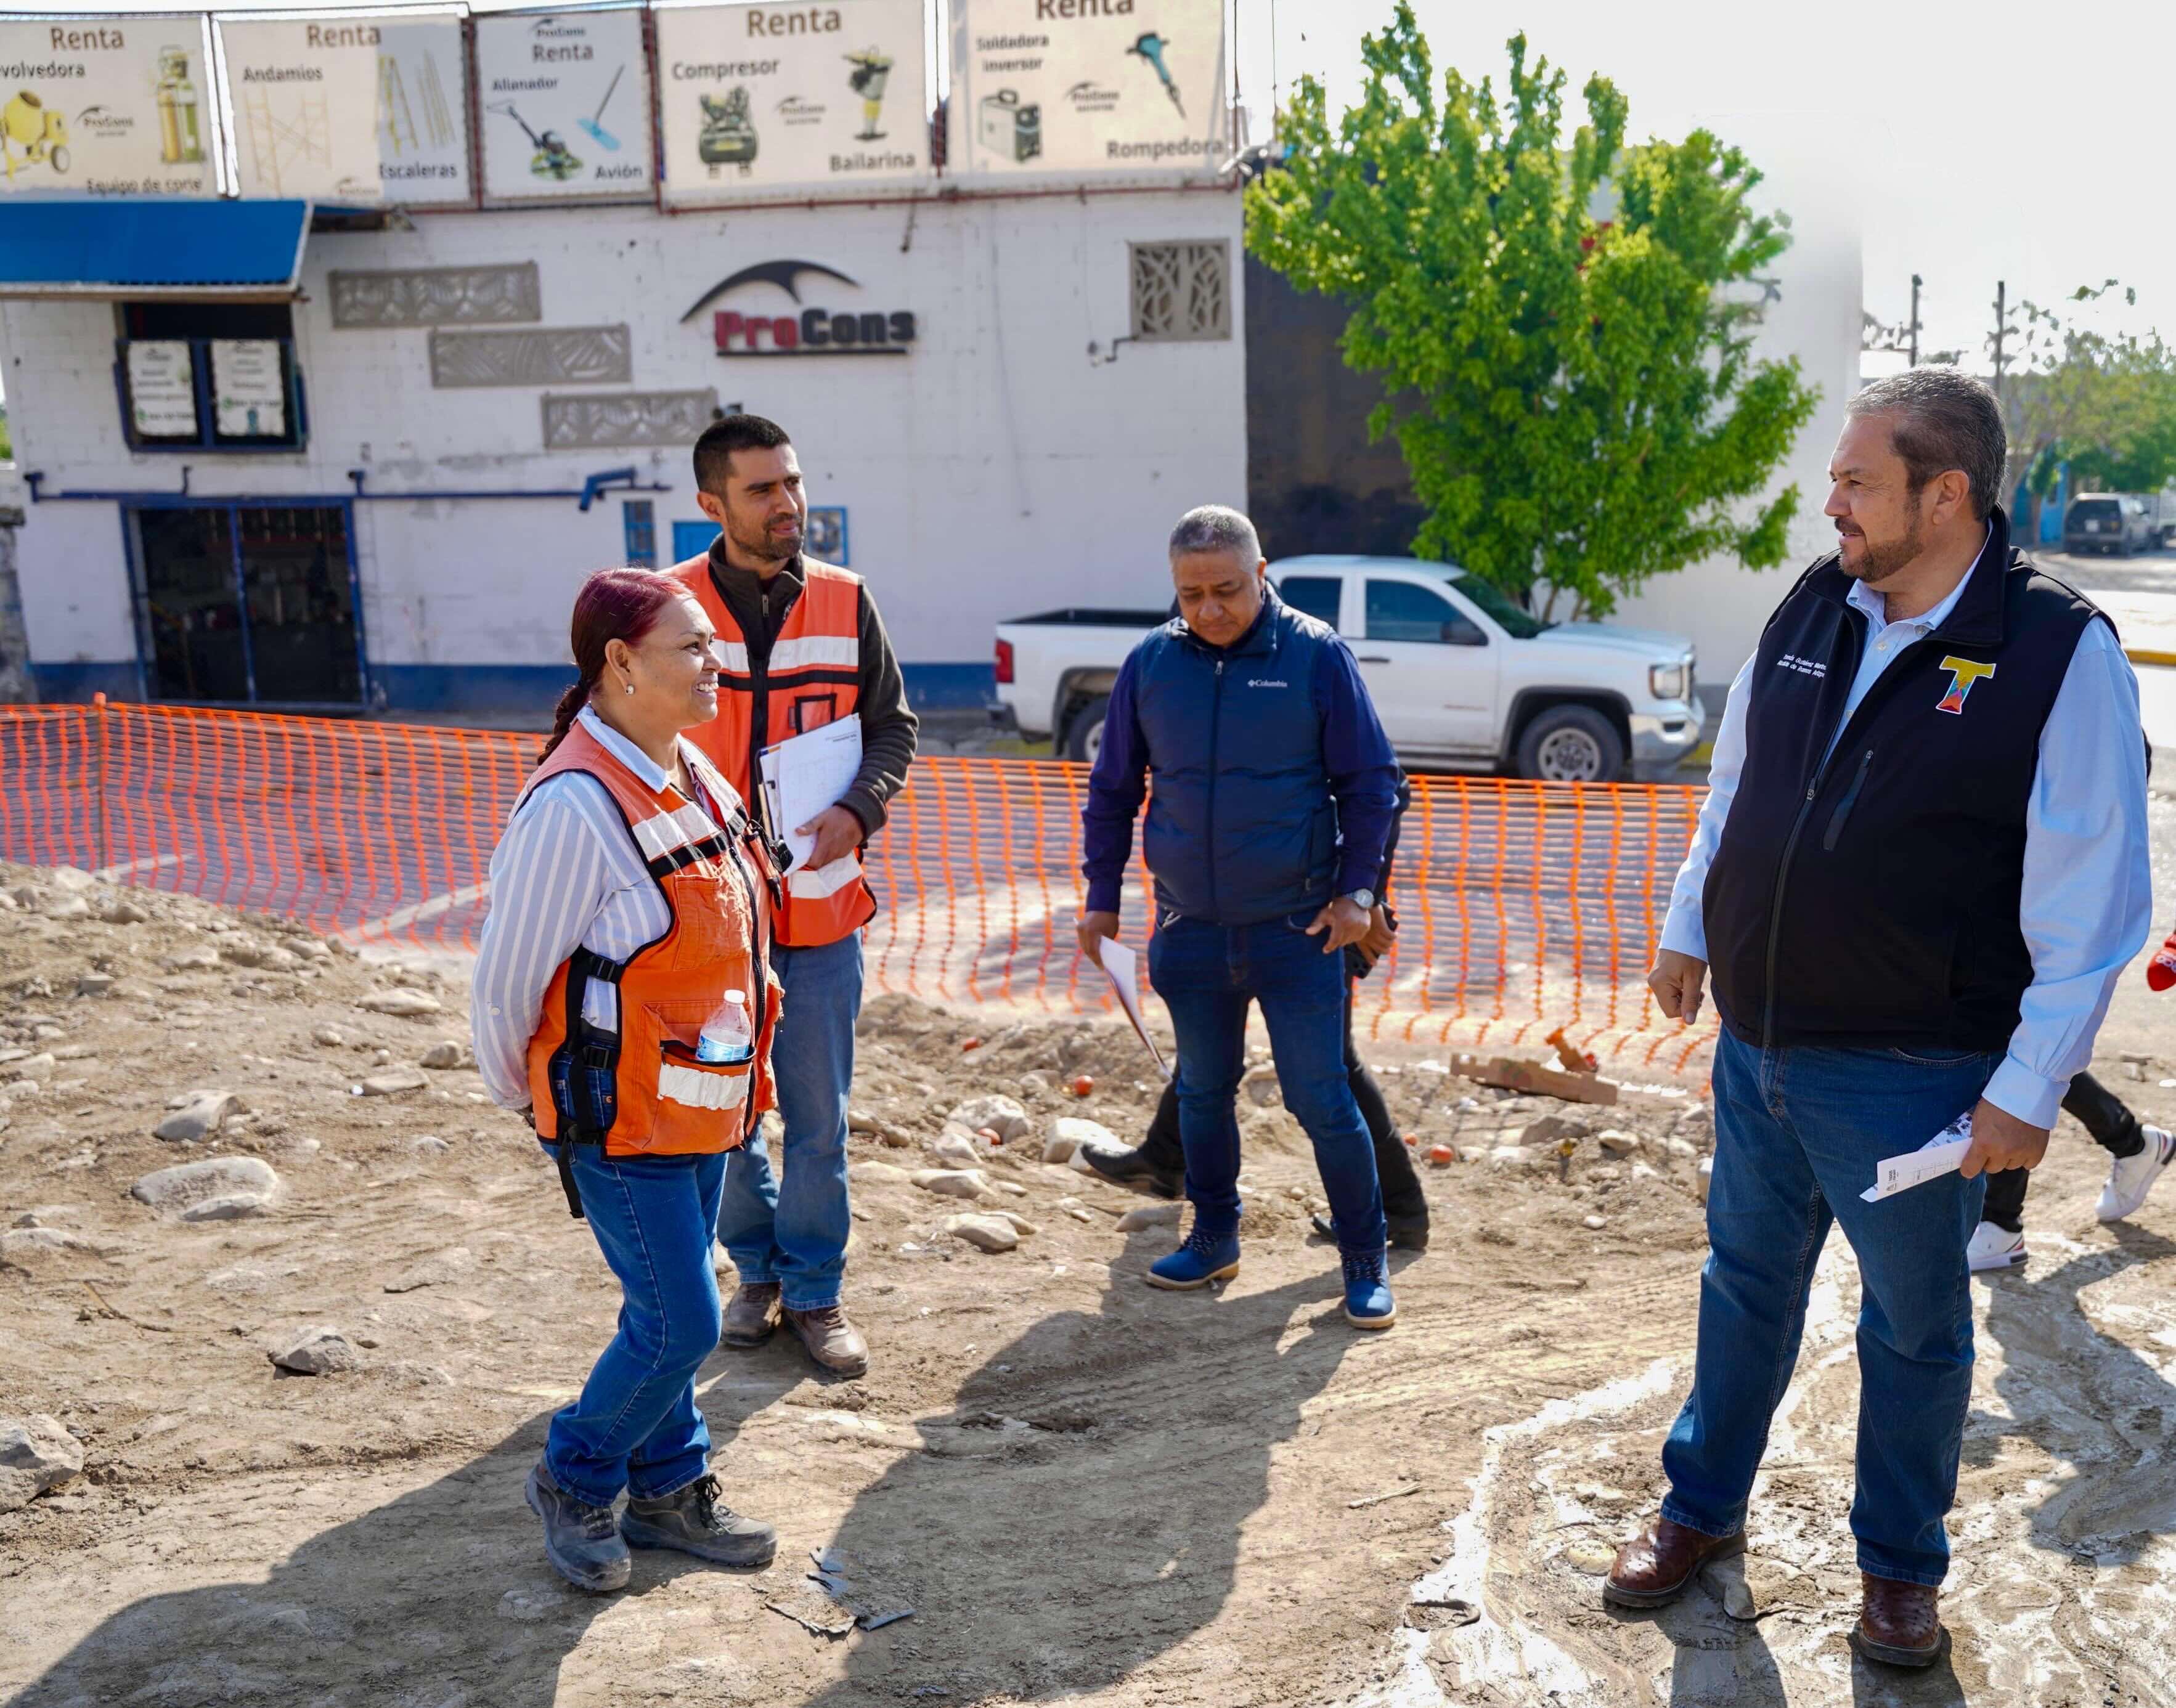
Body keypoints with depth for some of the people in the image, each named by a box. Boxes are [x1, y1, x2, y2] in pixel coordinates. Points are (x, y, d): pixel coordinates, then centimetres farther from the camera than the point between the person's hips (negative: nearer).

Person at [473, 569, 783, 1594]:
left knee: (669, 1311, 18)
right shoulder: (573, 808, -24)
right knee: (679, 1325, -2)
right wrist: (523, 1100, -2)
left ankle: (667, 1488, 35)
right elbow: (504, 982, -17)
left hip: (699, 1104, 8)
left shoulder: (694, 776, 5)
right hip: (621, 1118, -8)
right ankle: (573, 1482, 22)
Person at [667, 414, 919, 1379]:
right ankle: (758, 1268, 33)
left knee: (819, 1117, 8)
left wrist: (857, 810, -11)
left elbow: (892, 725, 7)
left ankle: (815, 1291, 24)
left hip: (820, 904, 1)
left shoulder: (844, 603, 1)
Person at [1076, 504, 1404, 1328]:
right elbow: (1112, 790, 11)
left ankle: (1365, 1260, 15)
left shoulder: (1316, 655, -6)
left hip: (1297, 928, -3)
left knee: (1321, 1100, -1)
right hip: (1189, 930, 3)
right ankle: (1213, 1239, 32)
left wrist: (1356, 889, -6)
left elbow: (1370, 782, -1)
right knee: (1203, 1092, 14)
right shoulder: (1150, 664, 2)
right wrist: (1102, 896, 9)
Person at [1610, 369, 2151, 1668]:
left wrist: (2029, 1087, -16)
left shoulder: (2060, 651, -16)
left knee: (1915, 1327, 13)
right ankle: (1704, 1510, 40)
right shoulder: (1811, 609, 2)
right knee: (1745, 1288, 20)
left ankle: (1901, 1568, 35)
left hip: (1910, 1081, -5)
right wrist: (1690, 928, 17)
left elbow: (2092, 903, -15)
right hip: (1759, 1048, 5)